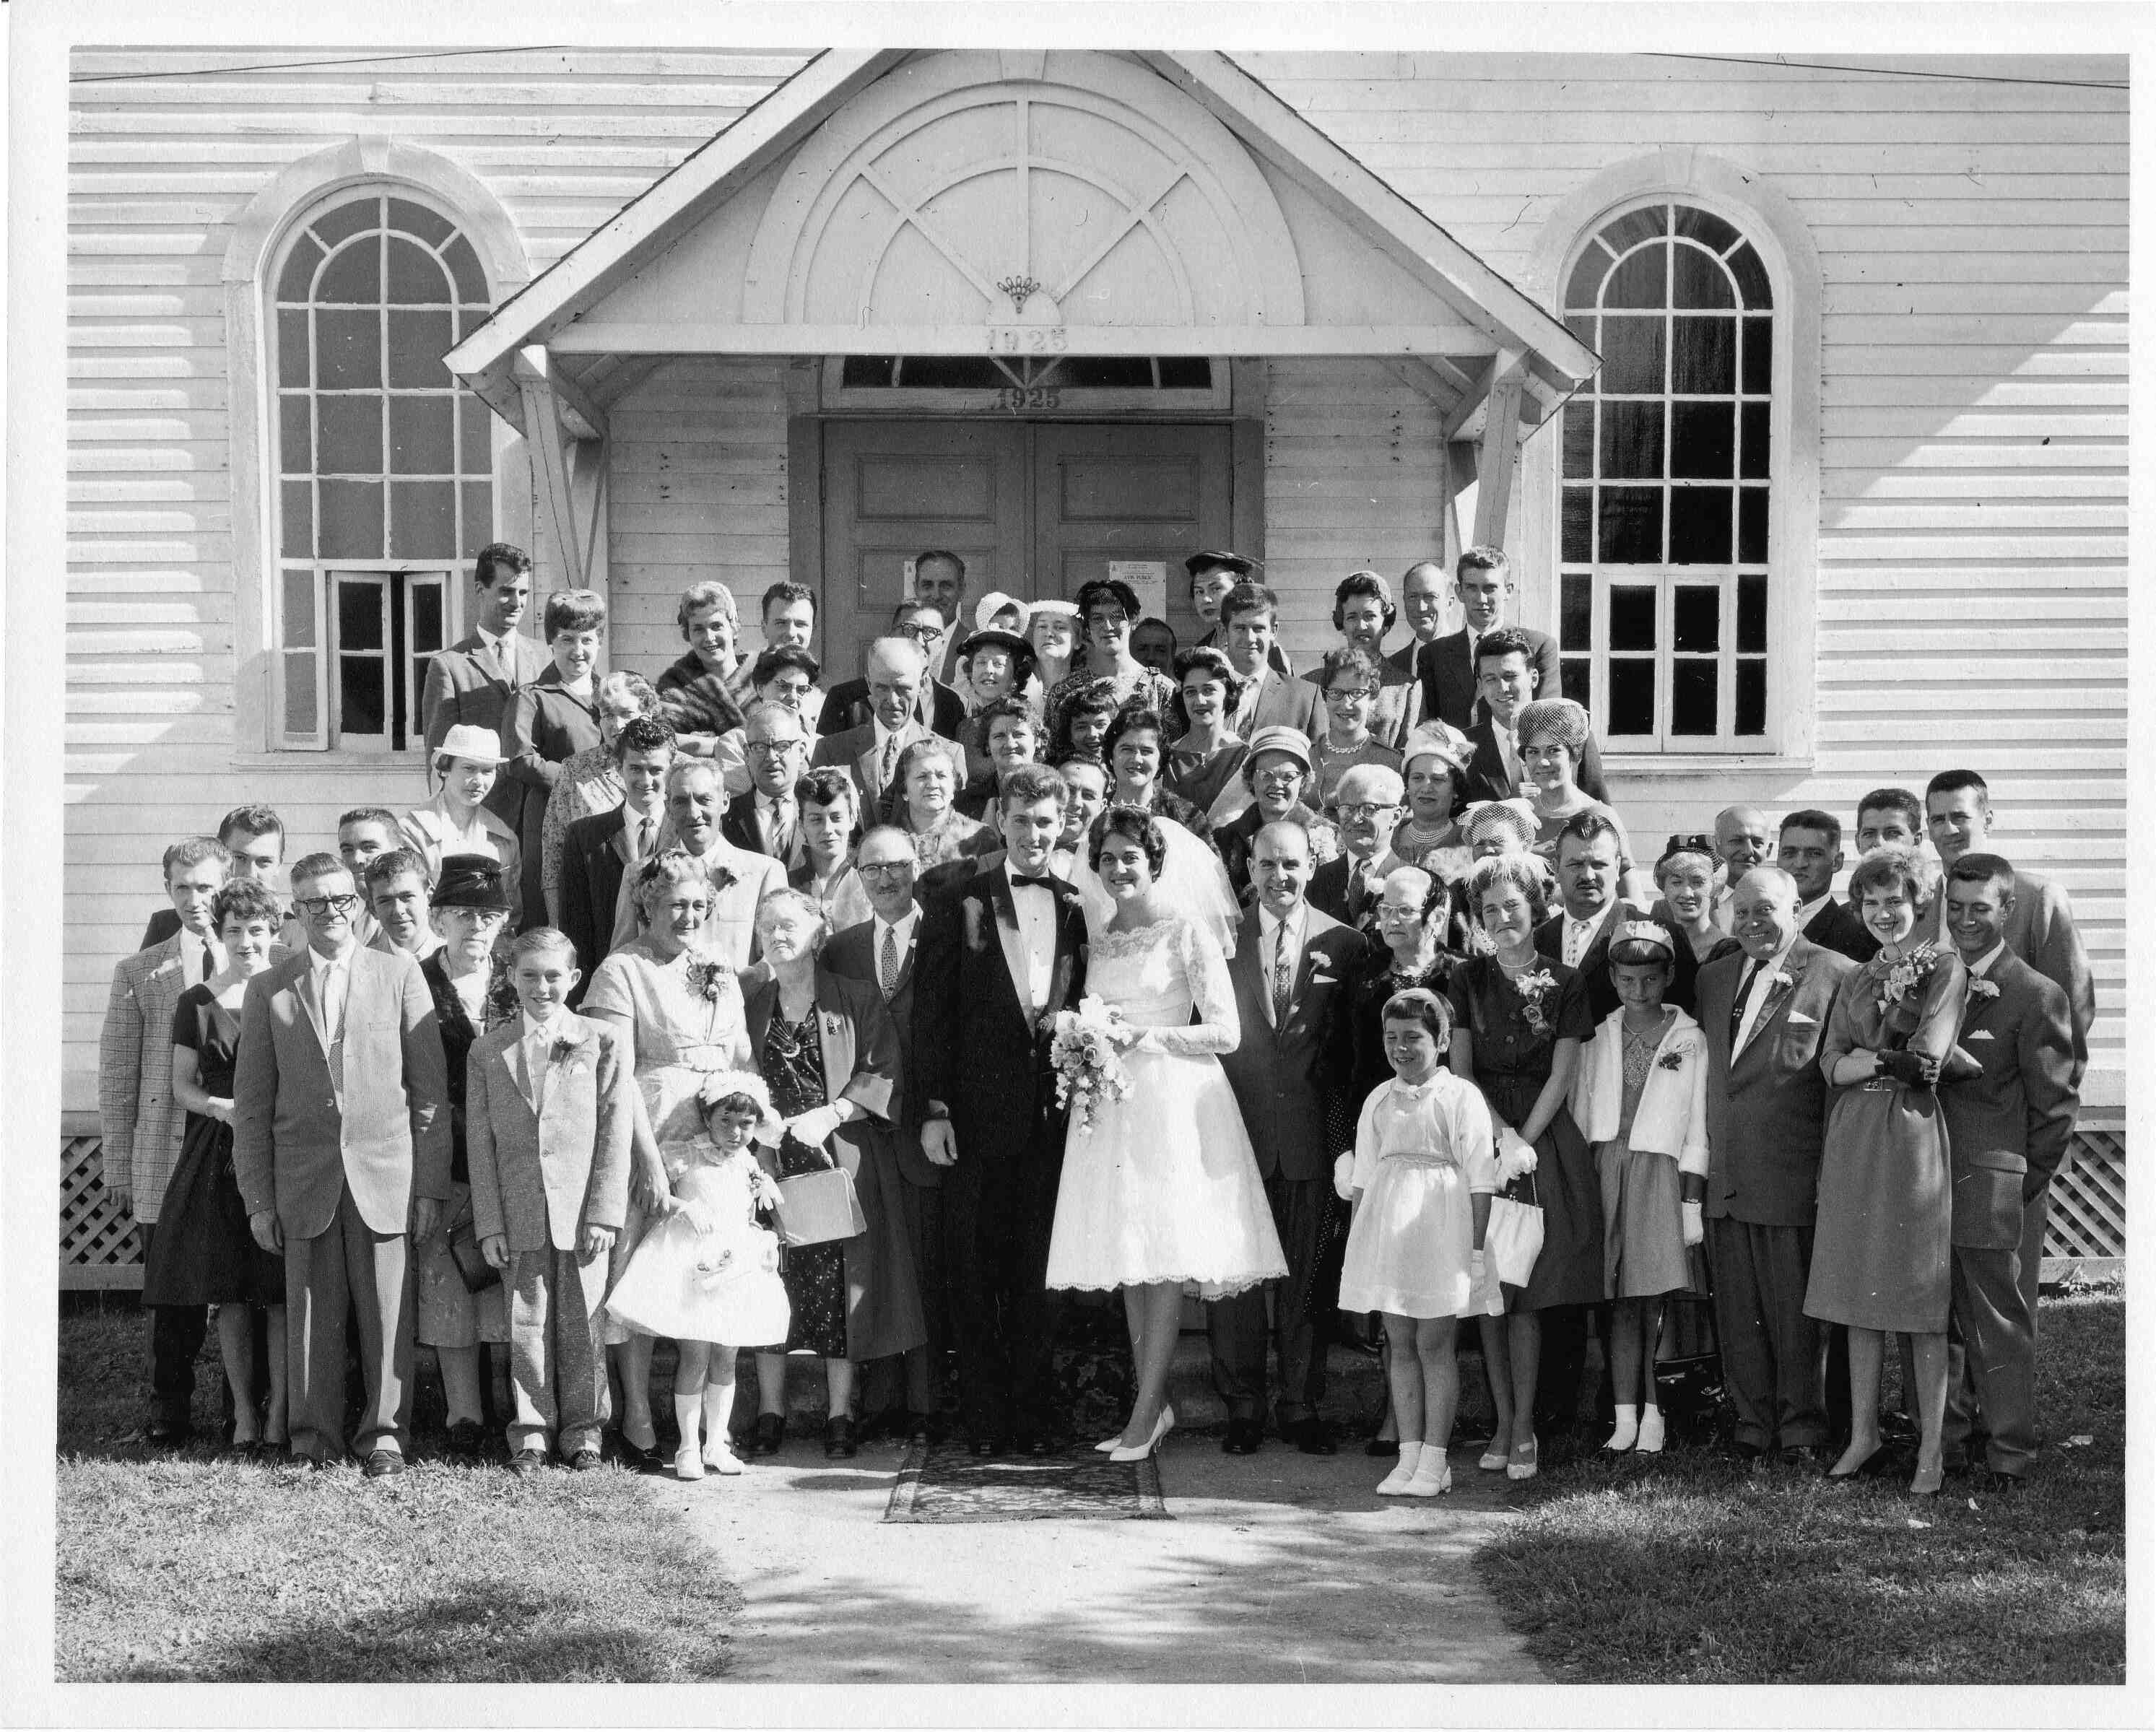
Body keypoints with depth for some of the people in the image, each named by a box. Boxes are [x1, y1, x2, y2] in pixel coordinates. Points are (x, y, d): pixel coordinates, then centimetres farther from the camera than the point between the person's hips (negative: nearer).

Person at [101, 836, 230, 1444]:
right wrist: (119, 1167, 5)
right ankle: (170, 1410, 14)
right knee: (173, 1294, 3)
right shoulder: (139, 972, 10)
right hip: (165, 1160, 1)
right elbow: (117, 1075, 9)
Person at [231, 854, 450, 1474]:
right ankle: (315, 1436, 14)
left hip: (385, 1173, -1)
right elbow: (251, 1102, 9)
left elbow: (429, 1086, 4)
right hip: (304, 1178, 1)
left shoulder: (399, 974, 6)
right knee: (312, 1313, 3)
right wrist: (257, 1198, 3)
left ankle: (386, 1433, 12)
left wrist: (430, 1184, -1)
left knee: (387, 1311, 1)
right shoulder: (268, 988, 8)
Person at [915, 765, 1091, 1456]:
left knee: (1037, 1269, 7)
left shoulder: (1079, 908, 8)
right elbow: (931, 1012, -2)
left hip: (1052, 1112, 2)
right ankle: (984, 1417, 11)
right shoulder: (959, 906, 0)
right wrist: (934, 1108, -7)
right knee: (974, 1271, 4)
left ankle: (1034, 1413, 15)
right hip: (978, 1110, -2)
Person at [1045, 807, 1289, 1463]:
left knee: (1165, 1258, -8)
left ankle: (1145, 1413, -6)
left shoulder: (1188, 936, -3)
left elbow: (1225, 1033, -7)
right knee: (1126, 1259, 4)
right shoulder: (1096, 943, 14)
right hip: (1110, 1107, 6)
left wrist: (1141, 1036, -14)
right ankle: (1154, 1402, 12)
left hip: (1172, 1103, -6)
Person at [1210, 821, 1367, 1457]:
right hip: (1237, 1130, 0)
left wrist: (1348, 1129, -4)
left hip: (1310, 1135, 0)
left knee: (1306, 1275, 7)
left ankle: (1301, 1407, 17)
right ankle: (1243, 1408, 13)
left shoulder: (1343, 943, 3)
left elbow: (1352, 1046, 5)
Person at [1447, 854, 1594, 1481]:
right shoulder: (1469, 979, 7)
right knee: (1489, 1292, 1)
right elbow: (1461, 1071, 3)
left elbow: (1561, 1077, -2)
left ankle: (1525, 1427, 0)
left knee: (1526, 1295, -5)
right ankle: (1505, 1422, 7)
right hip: (1481, 1136, 2)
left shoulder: (1565, 984, 2)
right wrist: (1501, 1136, -10)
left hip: (1545, 1140, -2)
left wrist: (1522, 1144, -11)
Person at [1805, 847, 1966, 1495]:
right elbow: (1831, 1064, 4)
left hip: (1913, 1134, -5)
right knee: (1858, 1294, 7)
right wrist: (1894, 1060, -8)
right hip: (1853, 1140, 5)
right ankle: (1863, 1432, 15)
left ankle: (1932, 1449, 2)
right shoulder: (1857, 980, 15)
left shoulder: (1944, 969, -2)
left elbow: (1928, 1057, -12)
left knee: (1921, 1298, -3)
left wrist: (1866, 1061, -2)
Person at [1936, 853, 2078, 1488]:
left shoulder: (2035, 996, -4)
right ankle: (1944, 1437, 22)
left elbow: (2054, 1103, -1)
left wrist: (2025, 1180, 1)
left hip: (1987, 1186, -5)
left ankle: (2008, 1451, 6)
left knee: (1997, 1321, -2)